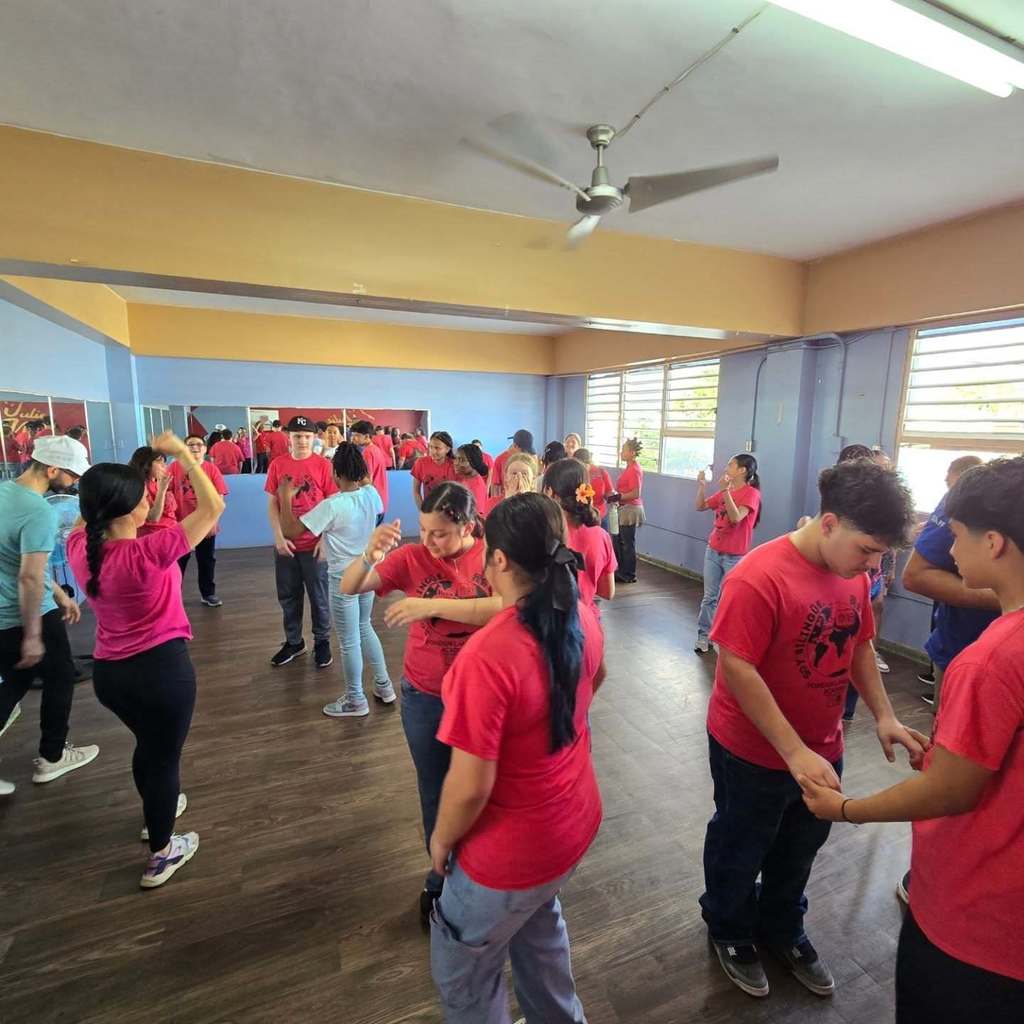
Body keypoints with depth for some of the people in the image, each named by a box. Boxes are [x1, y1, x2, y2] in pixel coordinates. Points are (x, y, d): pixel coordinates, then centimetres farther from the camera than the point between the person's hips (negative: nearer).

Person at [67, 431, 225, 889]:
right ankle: (161, 855, 30)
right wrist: (182, 452, -20)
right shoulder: (148, 553, -26)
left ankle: (156, 810, 54)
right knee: (165, 754, 13)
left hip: (107, 671, 7)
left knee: (148, 743, 30)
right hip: (162, 667, -7)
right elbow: (213, 506, -27)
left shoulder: (80, 548, -7)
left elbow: (85, 514, 17)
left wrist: (106, 487, 5)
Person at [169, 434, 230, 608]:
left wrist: (214, 520, -12)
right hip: (181, 523, -1)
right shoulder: (175, 467, -4)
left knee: (207, 560, 11)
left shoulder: (212, 469, -3)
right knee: (178, 561, 11)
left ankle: (208, 594, 24)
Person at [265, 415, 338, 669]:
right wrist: (278, 536, -6)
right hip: (285, 544, 3)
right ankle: (294, 641, 33)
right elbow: (272, 504, 4)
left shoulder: (323, 465, -6)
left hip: (315, 544, -3)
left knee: (319, 596, 9)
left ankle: (322, 642, 26)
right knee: (288, 596, 15)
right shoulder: (277, 465, 1)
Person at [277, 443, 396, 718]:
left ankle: (355, 701, 25)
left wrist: (285, 497, -7)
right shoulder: (372, 494, -6)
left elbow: (290, 530, -19)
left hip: (343, 580, -7)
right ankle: (383, 685, 34)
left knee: (349, 642, 9)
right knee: (365, 628, 25)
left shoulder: (332, 506, -23)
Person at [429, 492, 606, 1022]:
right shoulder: (582, 616, -12)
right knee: (540, 923, 35)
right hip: (577, 819, 7)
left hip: (512, 851, -6)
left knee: (462, 971, 24)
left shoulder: (488, 654, -35)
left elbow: (470, 787, -27)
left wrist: (441, 841, -6)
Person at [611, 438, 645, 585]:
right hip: (624, 510, 10)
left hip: (630, 511, -10)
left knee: (628, 544, 1)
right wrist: (614, 495, 4)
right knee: (618, 541, 16)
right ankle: (620, 572, 28)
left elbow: (636, 494, -23)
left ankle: (629, 575, 14)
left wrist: (617, 497, -23)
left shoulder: (635, 470, -18)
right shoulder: (629, 468, 11)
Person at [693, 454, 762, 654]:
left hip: (734, 557, -6)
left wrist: (726, 491, -30)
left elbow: (736, 517, -26)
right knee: (709, 597, 10)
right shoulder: (724, 491, 8)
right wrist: (702, 486, -2)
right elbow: (700, 507, 11)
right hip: (713, 551, 6)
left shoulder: (751, 493, -12)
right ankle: (704, 635, 18)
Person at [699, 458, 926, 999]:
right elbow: (737, 670, -28)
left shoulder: (853, 574, -6)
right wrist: (793, 752, -26)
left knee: (799, 849, 27)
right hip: (753, 753, -6)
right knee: (740, 850, 20)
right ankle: (730, 932, 48)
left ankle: (782, 928, 55)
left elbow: (859, 646, 8)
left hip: (823, 749, 7)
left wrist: (884, 716, -3)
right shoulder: (759, 578, -30)